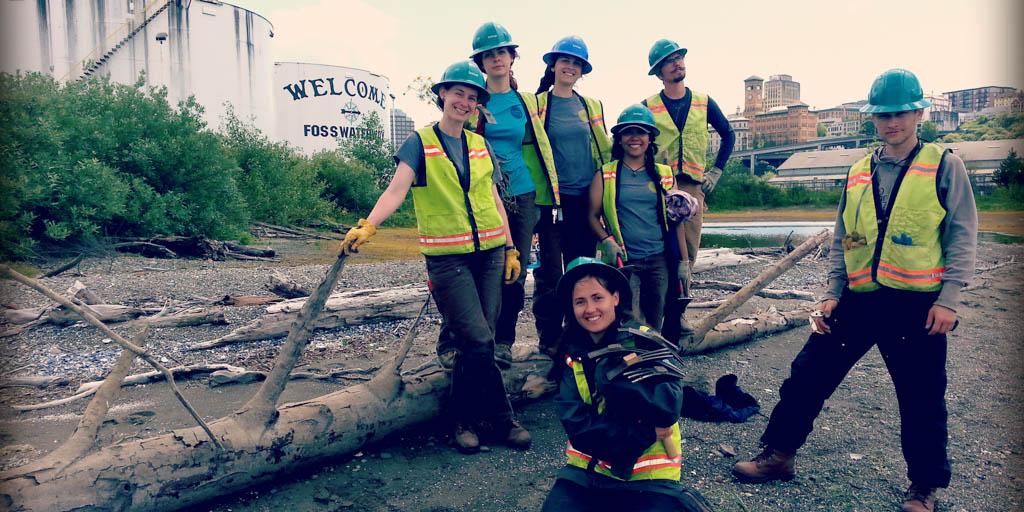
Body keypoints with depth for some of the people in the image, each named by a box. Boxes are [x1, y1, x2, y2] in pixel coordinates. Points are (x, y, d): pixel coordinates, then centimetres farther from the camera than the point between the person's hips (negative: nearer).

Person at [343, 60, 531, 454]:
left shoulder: (480, 145, 13)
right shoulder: (421, 142, 0)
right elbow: (396, 189, -12)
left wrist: (511, 248, 13)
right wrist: (367, 226, -28)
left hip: (489, 253, 4)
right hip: (447, 257, -4)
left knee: (476, 344, 5)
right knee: (479, 342, -11)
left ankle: (465, 418, 22)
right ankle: (500, 420, 7)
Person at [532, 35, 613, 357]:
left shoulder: (592, 107, 14)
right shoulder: (537, 104, 2)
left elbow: (605, 150, 19)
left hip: (584, 198, 4)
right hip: (551, 198, -4)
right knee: (550, 270, -3)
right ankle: (549, 338, 9)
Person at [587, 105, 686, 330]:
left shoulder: (664, 175, 12)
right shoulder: (605, 175, 7)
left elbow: (676, 221, 13)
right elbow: (593, 215, 6)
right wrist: (606, 241, -12)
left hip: (659, 260, 2)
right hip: (622, 261, -2)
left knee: (653, 325, 6)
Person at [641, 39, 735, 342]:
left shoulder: (703, 103, 14)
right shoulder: (648, 107, 8)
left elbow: (728, 135, 22)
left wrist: (716, 170, 13)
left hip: (693, 185, 2)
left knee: (688, 251, 1)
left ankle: (676, 313, 13)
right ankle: (672, 316, -1)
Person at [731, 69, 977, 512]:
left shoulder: (943, 164, 1)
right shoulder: (858, 172, 11)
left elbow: (962, 235, -2)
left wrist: (948, 299, -10)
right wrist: (832, 294, 6)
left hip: (917, 303, -3)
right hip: (857, 300, 4)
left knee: (922, 401, 7)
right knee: (807, 375, 4)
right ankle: (778, 454, 20)